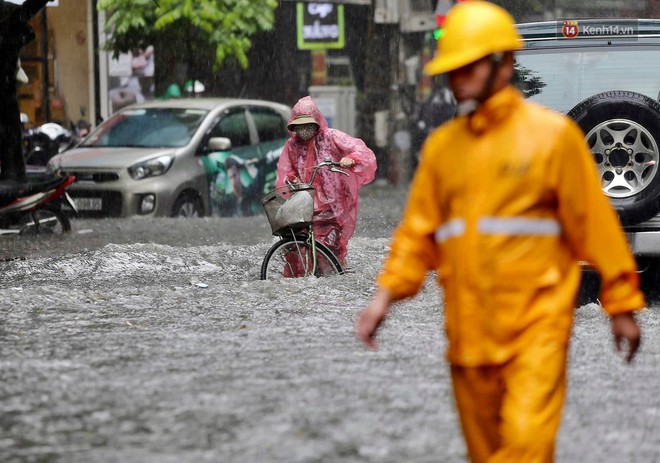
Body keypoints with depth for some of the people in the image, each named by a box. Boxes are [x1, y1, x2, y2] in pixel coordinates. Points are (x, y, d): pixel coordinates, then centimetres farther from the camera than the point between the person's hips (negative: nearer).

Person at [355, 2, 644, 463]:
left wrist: (622, 304, 2)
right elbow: (420, 230, 12)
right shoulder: (442, 145, 11)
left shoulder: (552, 134, -2)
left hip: (537, 324, -5)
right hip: (468, 332, 5)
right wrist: (386, 294, -2)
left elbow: (594, 222, 0)